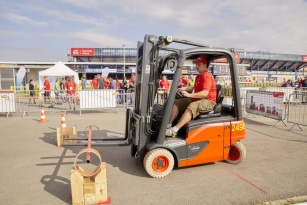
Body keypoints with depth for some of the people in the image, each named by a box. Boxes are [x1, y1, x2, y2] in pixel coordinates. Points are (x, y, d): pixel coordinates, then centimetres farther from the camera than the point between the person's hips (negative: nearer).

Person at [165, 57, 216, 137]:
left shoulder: (206, 76, -13)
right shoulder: (199, 76, 20)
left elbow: (205, 93, -27)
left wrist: (189, 95, -35)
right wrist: (185, 91, 21)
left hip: (208, 101, -10)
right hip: (196, 99, 10)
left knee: (192, 106, -39)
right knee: (177, 103, -1)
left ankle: (174, 130, -45)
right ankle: (168, 125, -15)